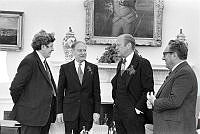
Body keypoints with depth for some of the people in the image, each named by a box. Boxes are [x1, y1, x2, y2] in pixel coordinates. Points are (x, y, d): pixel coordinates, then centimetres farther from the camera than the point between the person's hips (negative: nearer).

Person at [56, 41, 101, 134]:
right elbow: (60, 92, 3)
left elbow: (96, 91, 4)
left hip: (87, 112, 1)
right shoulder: (65, 68, 2)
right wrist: (59, 112, -1)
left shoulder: (93, 68, 6)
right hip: (70, 111, -1)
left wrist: (97, 111, -2)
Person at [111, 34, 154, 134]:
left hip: (134, 115, -7)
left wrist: (138, 108, -15)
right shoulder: (120, 64, 15)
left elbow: (148, 90, -13)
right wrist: (116, 102, 12)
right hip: (119, 114, 7)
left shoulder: (142, 63, -10)